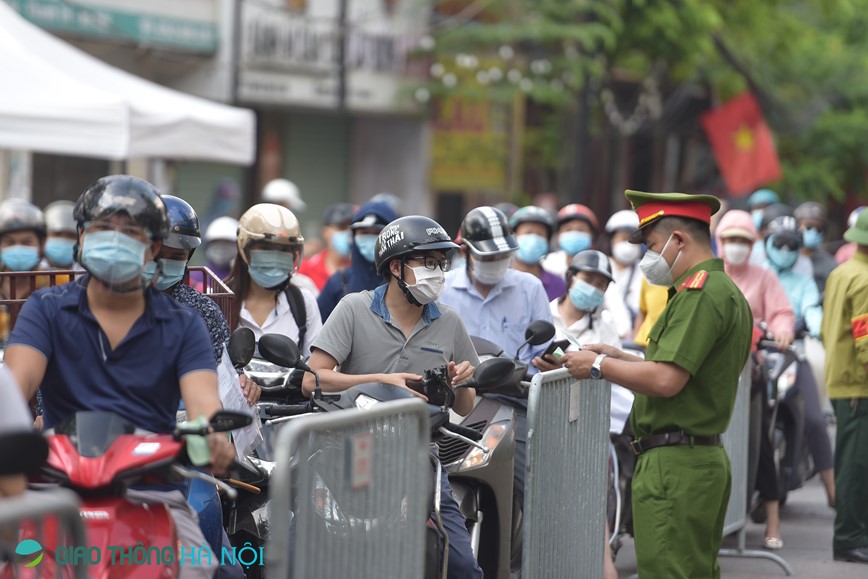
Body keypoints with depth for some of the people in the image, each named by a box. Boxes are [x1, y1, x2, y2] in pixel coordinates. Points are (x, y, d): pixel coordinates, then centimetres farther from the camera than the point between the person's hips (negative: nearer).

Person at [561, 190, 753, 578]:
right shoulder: (727, 291, 18)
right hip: (707, 457, 11)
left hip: (675, 467, -11)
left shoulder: (700, 294, -16)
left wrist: (600, 366, -10)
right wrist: (619, 357, 18)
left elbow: (666, 381, -23)